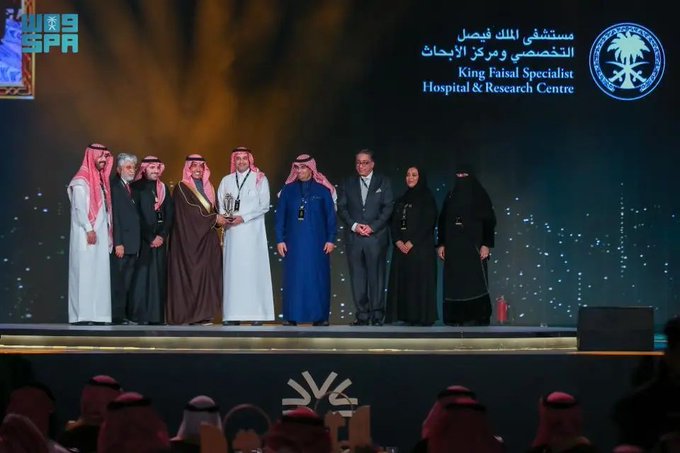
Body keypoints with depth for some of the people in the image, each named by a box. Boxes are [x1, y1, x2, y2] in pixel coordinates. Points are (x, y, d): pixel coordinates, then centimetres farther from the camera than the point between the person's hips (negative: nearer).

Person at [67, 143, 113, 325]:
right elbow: (79, 207, -14)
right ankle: (82, 315, -9)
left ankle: (97, 313, 4)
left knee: (99, 274, 4)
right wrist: (89, 230, -19)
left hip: (101, 234, 8)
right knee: (85, 273, -8)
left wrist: (108, 232, 10)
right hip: (86, 235, -8)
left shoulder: (101, 179, 17)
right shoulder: (81, 181, -7)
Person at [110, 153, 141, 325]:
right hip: (121, 243, -7)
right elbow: (114, 217, -12)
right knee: (118, 282, -4)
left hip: (133, 244, 7)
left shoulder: (132, 188, 17)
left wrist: (137, 243, 10)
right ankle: (117, 316, -3)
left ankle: (126, 315, 8)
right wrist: (118, 243, -16)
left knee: (127, 283, 7)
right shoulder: (114, 187, -7)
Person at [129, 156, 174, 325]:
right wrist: (150, 238, -9)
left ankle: (157, 316, 0)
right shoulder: (137, 188, 0)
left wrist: (162, 236, -3)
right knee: (142, 276, -8)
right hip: (142, 239, -4)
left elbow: (169, 214, 10)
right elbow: (136, 216, -6)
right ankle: (140, 315, -8)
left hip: (160, 239, 4)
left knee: (159, 277, 0)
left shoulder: (163, 189, 15)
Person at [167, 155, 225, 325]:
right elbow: (191, 211, -14)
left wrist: (218, 220, -3)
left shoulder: (207, 188, 17)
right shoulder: (182, 188, -4)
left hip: (207, 238, 6)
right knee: (190, 273, -8)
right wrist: (215, 218, -13)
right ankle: (189, 313, -7)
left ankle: (203, 314, 0)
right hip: (189, 238, -6)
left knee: (207, 272, 0)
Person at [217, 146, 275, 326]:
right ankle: (233, 314, -5)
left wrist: (243, 217, -10)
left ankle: (257, 314, -9)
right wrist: (225, 216, -9)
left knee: (253, 268, -8)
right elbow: (220, 204, 12)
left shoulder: (260, 179, 6)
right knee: (233, 269, -3)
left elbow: (264, 205, -2)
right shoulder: (226, 181, 16)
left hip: (252, 230, -3)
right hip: (232, 231, 3)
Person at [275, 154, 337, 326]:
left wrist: (331, 240, -4)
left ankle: (319, 317, 5)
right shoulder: (288, 190, 6)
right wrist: (280, 240, -1)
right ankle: (292, 317, 4)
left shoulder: (322, 190, 2)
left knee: (317, 278, 0)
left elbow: (331, 216, 2)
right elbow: (280, 216, 6)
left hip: (317, 242, -1)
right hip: (294, 243, 1)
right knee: (294, 278, 1)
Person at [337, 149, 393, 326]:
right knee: (357, 277, 0)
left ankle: (377, 316, 1)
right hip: (354, 237, 2)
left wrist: (372, 227, -10)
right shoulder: (348, 183, 13)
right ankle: (362, 315, 4)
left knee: (376, 276, -3)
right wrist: (354, 225, -8)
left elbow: (387, 207, 1)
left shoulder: (383, 182, 7)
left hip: (376, 237, -2)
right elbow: (341, 208, 8)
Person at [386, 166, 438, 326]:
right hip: (401, 247, 6)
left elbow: (428, 223, -9)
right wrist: (398, 241, -7)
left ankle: (423, 317, -7)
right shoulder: (401, 200, 17)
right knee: (403, 282, 1)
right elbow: (394, 223, 11)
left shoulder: (427, 198, 0)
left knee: (420, 281, -8)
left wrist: (412, 242, -16)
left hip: (421, 247, -6)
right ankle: (407, 316, 3)